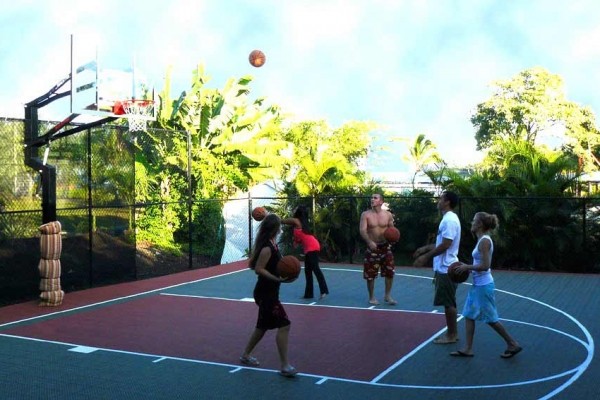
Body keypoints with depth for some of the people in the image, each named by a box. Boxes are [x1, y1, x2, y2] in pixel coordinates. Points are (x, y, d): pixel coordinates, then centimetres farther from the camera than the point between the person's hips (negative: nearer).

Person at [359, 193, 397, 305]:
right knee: (370, 274, 2)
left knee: (390, 272, 2)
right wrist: (369, 242, -32)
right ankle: (371, 297, 17)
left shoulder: (388, 214, 1)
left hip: (385, 246, 2)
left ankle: (387, 295, 19)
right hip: (372, 247, -2)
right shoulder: (365, 214, -6)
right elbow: (363, 231, -15)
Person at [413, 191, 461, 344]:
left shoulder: (450, 219, -18)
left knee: (448, 303, -2)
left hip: (447, 269, -10)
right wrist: (425, 248, 22)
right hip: (444, 267, 10)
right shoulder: (448, 218, 14)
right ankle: (452, 333, 22)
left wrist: (426, 257, -19)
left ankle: (451, 335, 6)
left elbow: (445, 245, -24)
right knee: (448, 302, 14)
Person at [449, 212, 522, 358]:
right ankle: (467, 349, 14)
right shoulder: (482, 240, 11)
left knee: (490, 319, 1)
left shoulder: (484, 241, -19)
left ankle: (513, 345, 14)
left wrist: (467, 267, -16)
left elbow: (485, 265, -24)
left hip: (484, 285, -10)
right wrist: (468, 268, 9)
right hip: (478, 284, 10)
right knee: (469, 316, 9)